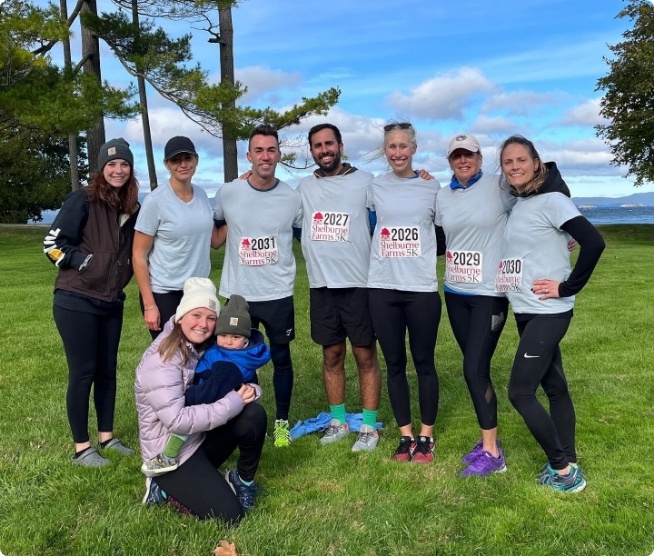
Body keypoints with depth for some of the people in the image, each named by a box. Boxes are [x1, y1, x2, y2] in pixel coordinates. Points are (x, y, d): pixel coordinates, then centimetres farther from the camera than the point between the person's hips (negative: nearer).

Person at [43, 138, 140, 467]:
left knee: (107, 370, 13)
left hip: (111, 303, 6)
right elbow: (53, 243, -13)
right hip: (76, 302, -6)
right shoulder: (82, 201, -10)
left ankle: (107, 437, 27)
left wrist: (119, 275, 8)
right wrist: (86, 263, -14)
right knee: (83, 373, 0)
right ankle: (81, 449, 12)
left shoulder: (132, 209, 8)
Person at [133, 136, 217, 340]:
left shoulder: (202, 195, 3)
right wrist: (149, 305, -15)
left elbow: (214, 239, 11)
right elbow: (139, 256, -11)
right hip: (164, 294, -5)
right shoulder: (155, 201, -13)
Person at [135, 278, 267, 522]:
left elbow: (226, 389, 8)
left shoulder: (206, 349, 1)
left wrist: (248, 390, -18)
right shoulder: (161, 361, -23)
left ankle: (242, 481, 5)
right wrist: (234, 402, -28)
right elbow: (177, 420, -31)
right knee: (229, 515, -14)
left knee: (254, 413, -17)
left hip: (201, 438, 7)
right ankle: (165, 489, 6)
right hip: (171, 455, -7)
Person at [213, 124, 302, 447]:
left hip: (279, 294, 0)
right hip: (239, 295, 1)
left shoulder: (292, 198, -4)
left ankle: (282, 422, 27)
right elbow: (214, 227, 15)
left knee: (281, 359, 11)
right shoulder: (227, 193, -4)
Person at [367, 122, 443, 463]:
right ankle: (405, 436, 21)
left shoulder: (432, 188, 3)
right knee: (394, 363, 8)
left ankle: (426, 436, 20)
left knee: (424, 362, 5)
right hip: (382, 288, 2)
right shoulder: (374, 187, 6)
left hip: (422, 288, -1)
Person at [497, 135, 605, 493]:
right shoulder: (517, 204, 10)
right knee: (554, 387, 14)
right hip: (525, 312, 8)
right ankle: (567, 466, 24)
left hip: (548, 313, -8)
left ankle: (562, 467, 9)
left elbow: (594, 243, -22)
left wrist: (567, 287, -17)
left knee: (519, 392, -6)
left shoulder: (551, 200, -13)